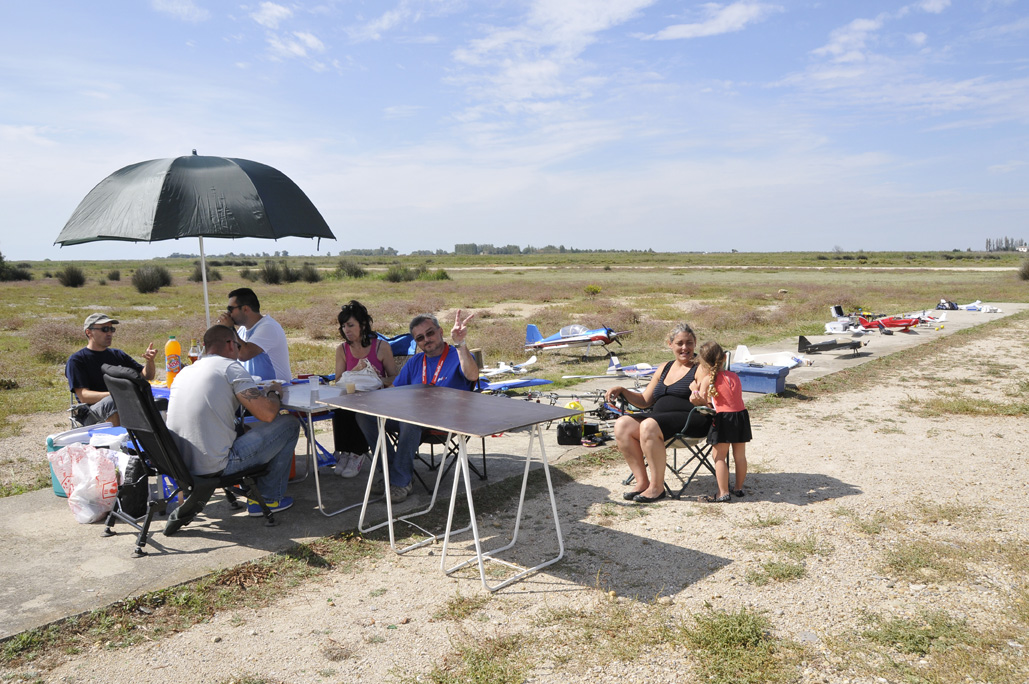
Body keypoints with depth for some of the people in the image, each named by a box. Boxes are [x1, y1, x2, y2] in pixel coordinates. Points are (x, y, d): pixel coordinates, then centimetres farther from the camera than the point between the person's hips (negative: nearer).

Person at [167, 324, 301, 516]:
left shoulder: (185, 371, 14)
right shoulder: (231, 367, -8)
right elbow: (267, 413, -16)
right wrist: (274, 393, 7)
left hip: (179, 464, 8)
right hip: (213, 467, -8)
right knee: (289, 424, 5)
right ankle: (269, 499, 12)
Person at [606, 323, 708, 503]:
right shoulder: (665, 368, 21)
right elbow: (645, 401, 22)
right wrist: (622, 391, 8)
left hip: (690, 421, -7)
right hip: (658, 418, 7)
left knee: (649, 425, -33)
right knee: (622, 424, -16)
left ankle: (657, 486, -22)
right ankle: (642, 481, -14)